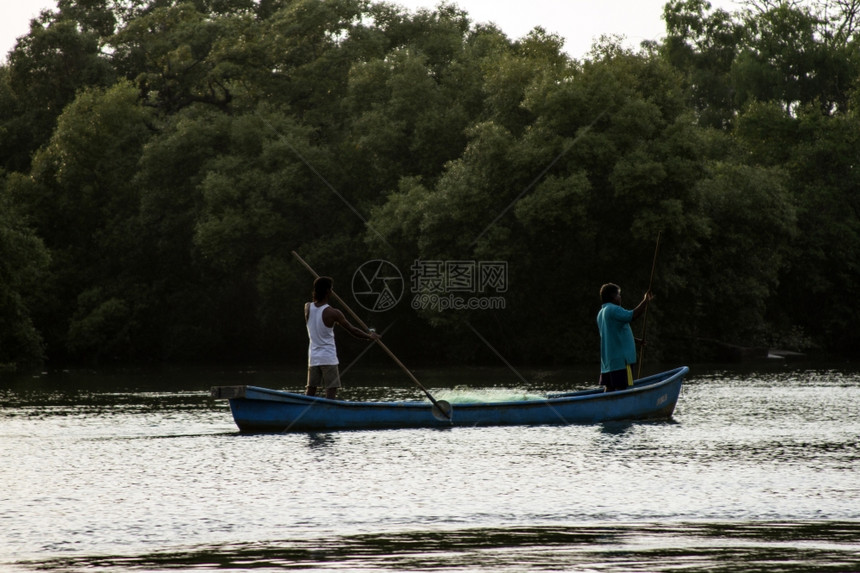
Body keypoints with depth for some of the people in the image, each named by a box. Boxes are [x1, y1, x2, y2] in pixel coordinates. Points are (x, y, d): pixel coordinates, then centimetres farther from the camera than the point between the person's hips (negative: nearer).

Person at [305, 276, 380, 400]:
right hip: (328, 358, -5)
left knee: (310, 390, 9)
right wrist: (369, 336, 9)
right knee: (331, 391, -4)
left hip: (313, 357, 5)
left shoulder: (307, 307, 0)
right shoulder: (332, 313, -12)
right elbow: (352, 330, -4)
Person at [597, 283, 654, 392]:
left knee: (609, 387, 6)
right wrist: (645, 301, -16)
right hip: (620, 359, -9)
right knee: (621, 388, -9)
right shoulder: (613, 309, -12)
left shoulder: (601, 313, 19)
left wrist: (633, 340, 24)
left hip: (607, 361, 9)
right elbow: (632, 316, -25)